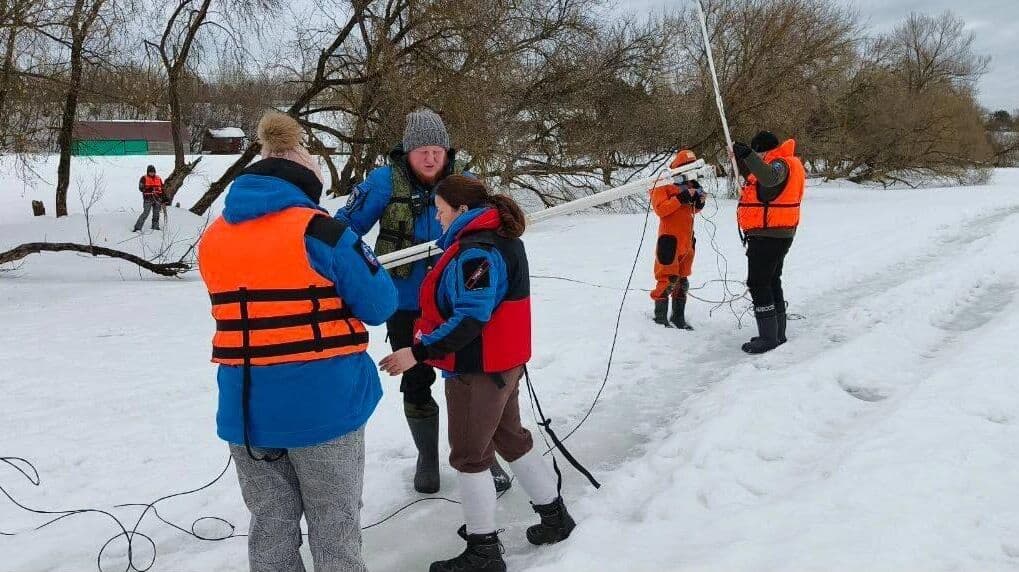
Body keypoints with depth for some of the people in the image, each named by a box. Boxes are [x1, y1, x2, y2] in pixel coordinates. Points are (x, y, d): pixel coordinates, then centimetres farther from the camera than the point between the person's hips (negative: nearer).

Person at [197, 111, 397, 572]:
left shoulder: (213, 239, 5)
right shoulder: (321, 232, -14)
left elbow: (247, 302, 12)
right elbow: (379, 306, -9)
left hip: (245, 409, 5)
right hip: (324, 404, -5)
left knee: (270, 525, 17)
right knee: (334, 526, 10)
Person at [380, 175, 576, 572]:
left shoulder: (476, 252, -23)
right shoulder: (502, 238, 8)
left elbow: (470, 319, -29)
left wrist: (419, 352, -28)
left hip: (477, 369, -10)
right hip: (504, 361, 10)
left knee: (468, 456, 2)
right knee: (511, 439, 23)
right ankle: (554, 516, 35)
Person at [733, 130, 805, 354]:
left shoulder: (780, 164, -16)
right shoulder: (783, 164, 16)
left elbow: (769, 177, -39)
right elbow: (761, 179, 26)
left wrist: (748, 155, -47)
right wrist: (742, 159, 19)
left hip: (766, 235, -11)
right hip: (779, 235, 11)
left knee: (758, 284, -8)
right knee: (772, 281, 18)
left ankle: (768, 338, -7)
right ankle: (778, 333, 27)